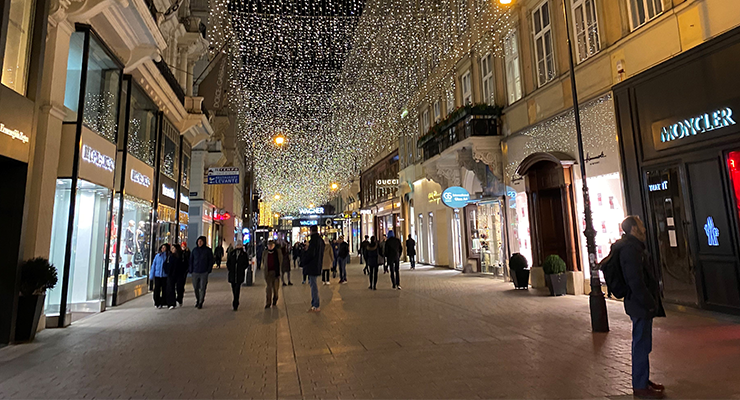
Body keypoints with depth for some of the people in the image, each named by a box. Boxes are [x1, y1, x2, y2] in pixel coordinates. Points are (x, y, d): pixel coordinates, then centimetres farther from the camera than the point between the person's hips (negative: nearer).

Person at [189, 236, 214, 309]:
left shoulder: (208, 250, -1)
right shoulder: (194, 250, 6)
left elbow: (211, 261, 2)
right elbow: (191, 260, 11)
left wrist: (209, 270, -5)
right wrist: (191, 270, 3)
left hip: (204, 273, -3)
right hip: (195, 272, 3)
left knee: (202, 288, 0)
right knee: (195, 288, 10)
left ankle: (201, 303, 9)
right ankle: (197, 300, 29)